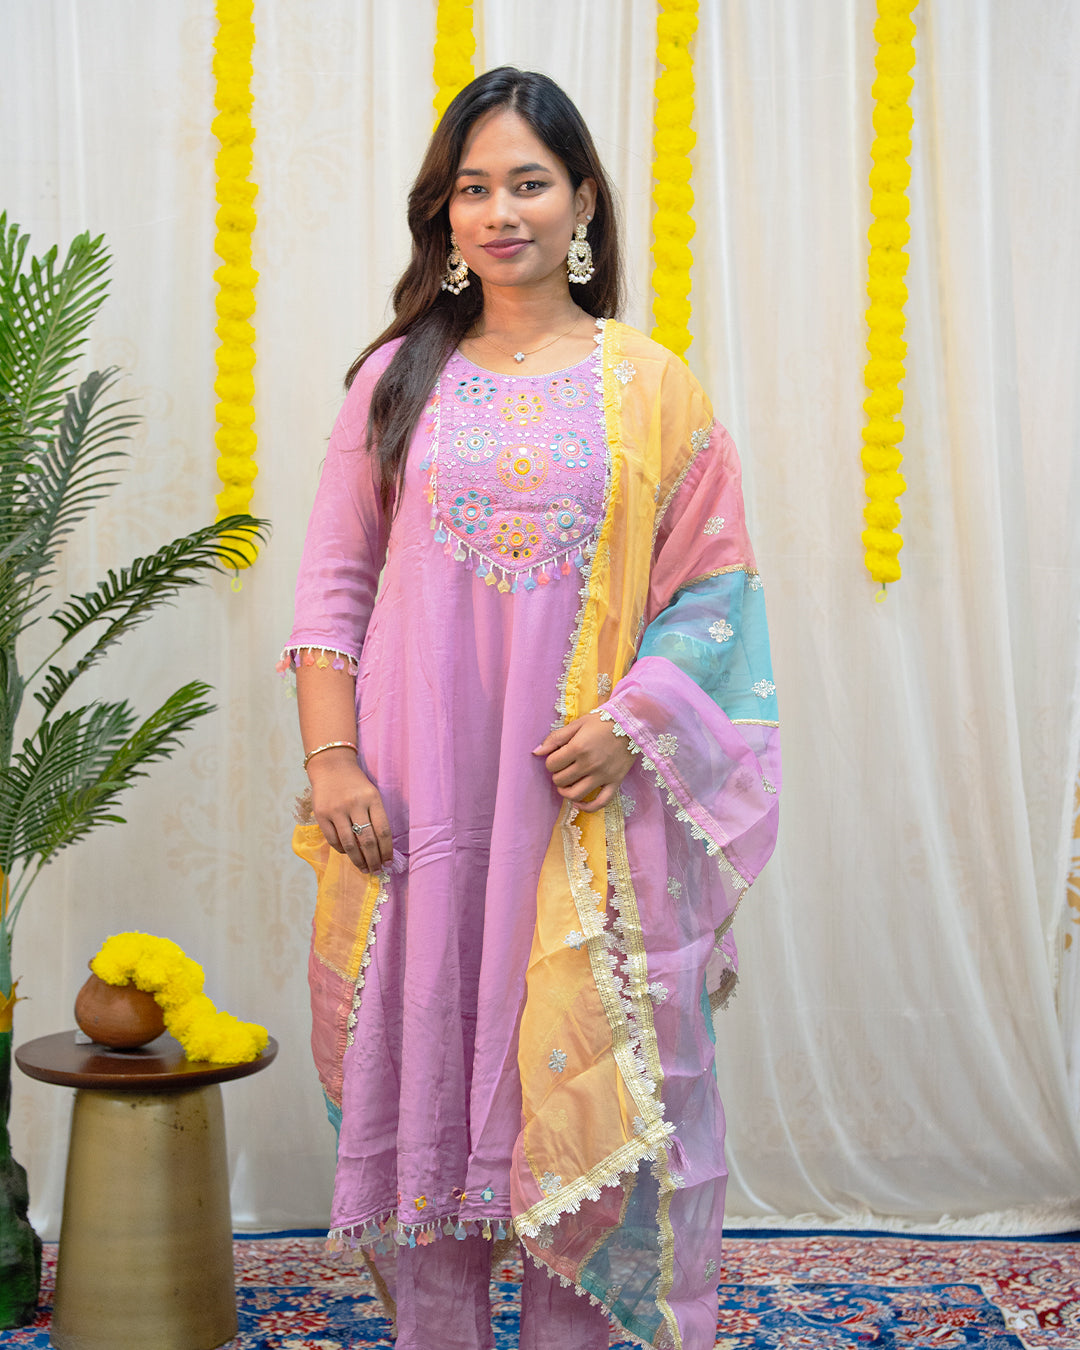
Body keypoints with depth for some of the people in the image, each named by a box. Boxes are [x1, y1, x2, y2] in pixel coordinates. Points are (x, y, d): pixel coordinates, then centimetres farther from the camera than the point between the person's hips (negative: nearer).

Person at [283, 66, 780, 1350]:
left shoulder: (648, 386, 3)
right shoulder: (397, 377, 7)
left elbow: (714, 584, 2)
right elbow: (334, 578, 6)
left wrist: (628, 724, -11)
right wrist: (332, 759, -4)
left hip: (585, 799, -1)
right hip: (417, 800, 2)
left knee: (578, 1083, 4)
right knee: (417, 1072, 8)